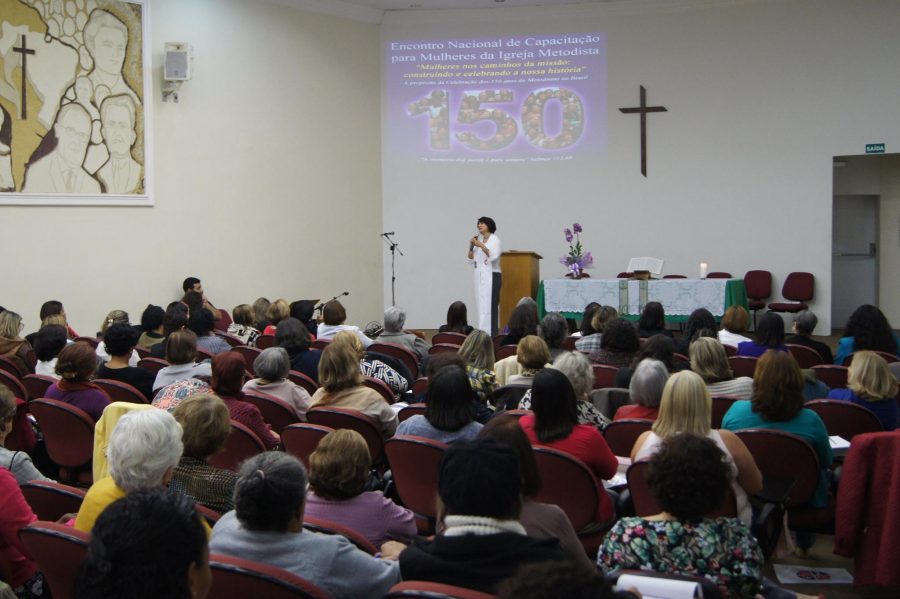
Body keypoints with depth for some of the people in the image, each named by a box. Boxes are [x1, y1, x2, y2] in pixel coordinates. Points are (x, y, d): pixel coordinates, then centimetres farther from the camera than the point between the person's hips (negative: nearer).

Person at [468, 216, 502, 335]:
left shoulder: (495, 239, -1)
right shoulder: (478, 240, 16)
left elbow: (494, 256, -17)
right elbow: (471, 259, 15)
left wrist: (481, 245, -25)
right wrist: (471, 247, 1)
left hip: (491, 276, -6)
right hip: (479, 276, 6)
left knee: (488, 306, -12)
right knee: (480, 306, 3)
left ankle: (488, 335, -14)